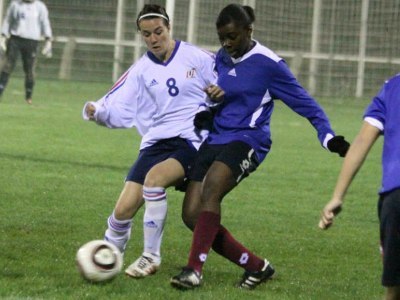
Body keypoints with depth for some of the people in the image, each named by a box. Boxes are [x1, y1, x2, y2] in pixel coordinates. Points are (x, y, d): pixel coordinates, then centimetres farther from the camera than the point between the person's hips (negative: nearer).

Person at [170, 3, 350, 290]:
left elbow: (304, 102, -4)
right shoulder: (221, 59, 12)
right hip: (215, 138, 7)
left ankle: (195, 269, -32)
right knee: (192, 215, -7)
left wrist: (329, 136, -13)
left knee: (210, 188, -33)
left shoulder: (268, 64, -6)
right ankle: (257, 266, 6)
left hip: (247, 140, -7)